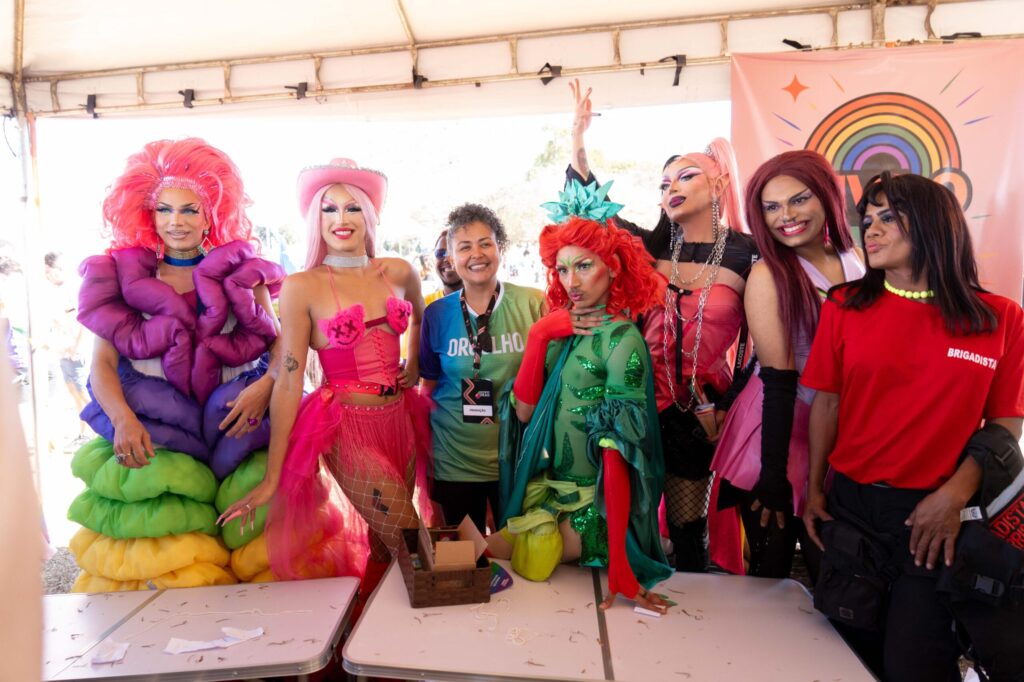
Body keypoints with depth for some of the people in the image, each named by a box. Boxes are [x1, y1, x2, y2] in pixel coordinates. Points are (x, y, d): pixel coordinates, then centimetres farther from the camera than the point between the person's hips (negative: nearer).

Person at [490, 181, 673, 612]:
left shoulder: (620, 338, -15)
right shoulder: (559, 327, 4)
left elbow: (617, 453, -19)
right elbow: (524, 410, -3)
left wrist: (620, 564, -20)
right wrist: (538, 335, -12)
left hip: (589, 505, -6)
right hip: (544, 490, 6)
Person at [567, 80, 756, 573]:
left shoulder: (748, 255, -6)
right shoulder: (654, 247, 1)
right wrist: (577, 139, -8)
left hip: (704, 414, -2)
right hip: (645, 406, 2)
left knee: (688, 525, 12)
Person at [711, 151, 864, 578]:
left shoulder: (854, 262, 1)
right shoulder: (769, 275, -14)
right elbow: (778, 380, -17)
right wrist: (773, 474, -17)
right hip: (777, 436, -5)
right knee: (771, 574, 8)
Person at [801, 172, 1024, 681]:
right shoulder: (845, 306, 0)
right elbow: (827, 402, 2)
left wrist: (954, 496, -14)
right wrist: (813, 490, 0)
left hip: (937, 511, -1)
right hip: (850, 504, 2)